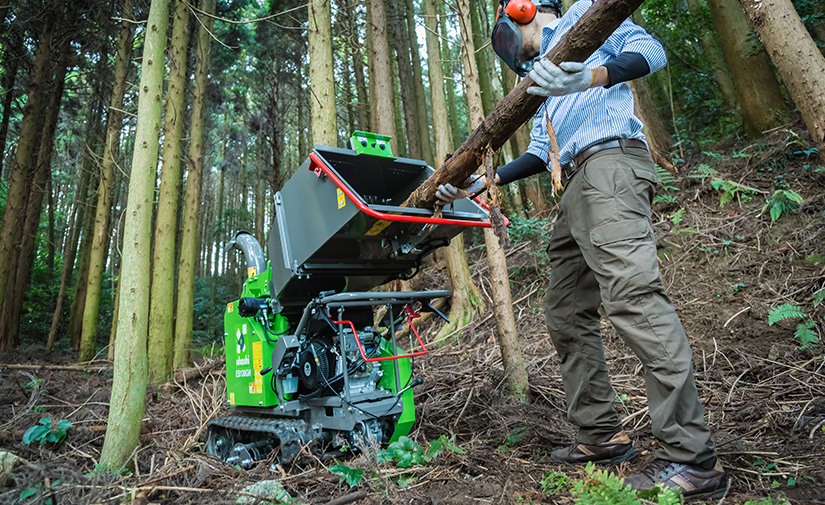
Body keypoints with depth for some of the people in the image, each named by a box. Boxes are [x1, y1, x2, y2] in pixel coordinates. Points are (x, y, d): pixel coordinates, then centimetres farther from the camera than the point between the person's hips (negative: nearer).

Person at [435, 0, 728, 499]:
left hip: (609, 164, -9)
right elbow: (538, 154, 27)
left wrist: (591, 76, -25)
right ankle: (603, 434, 13)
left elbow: (649, 50, -5)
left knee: (633, 294, -21)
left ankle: (693, 457, -16)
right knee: (567, 314, 5)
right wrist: (481, 183, 21)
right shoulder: (545, 71, 35)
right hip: (575, 188, 9)